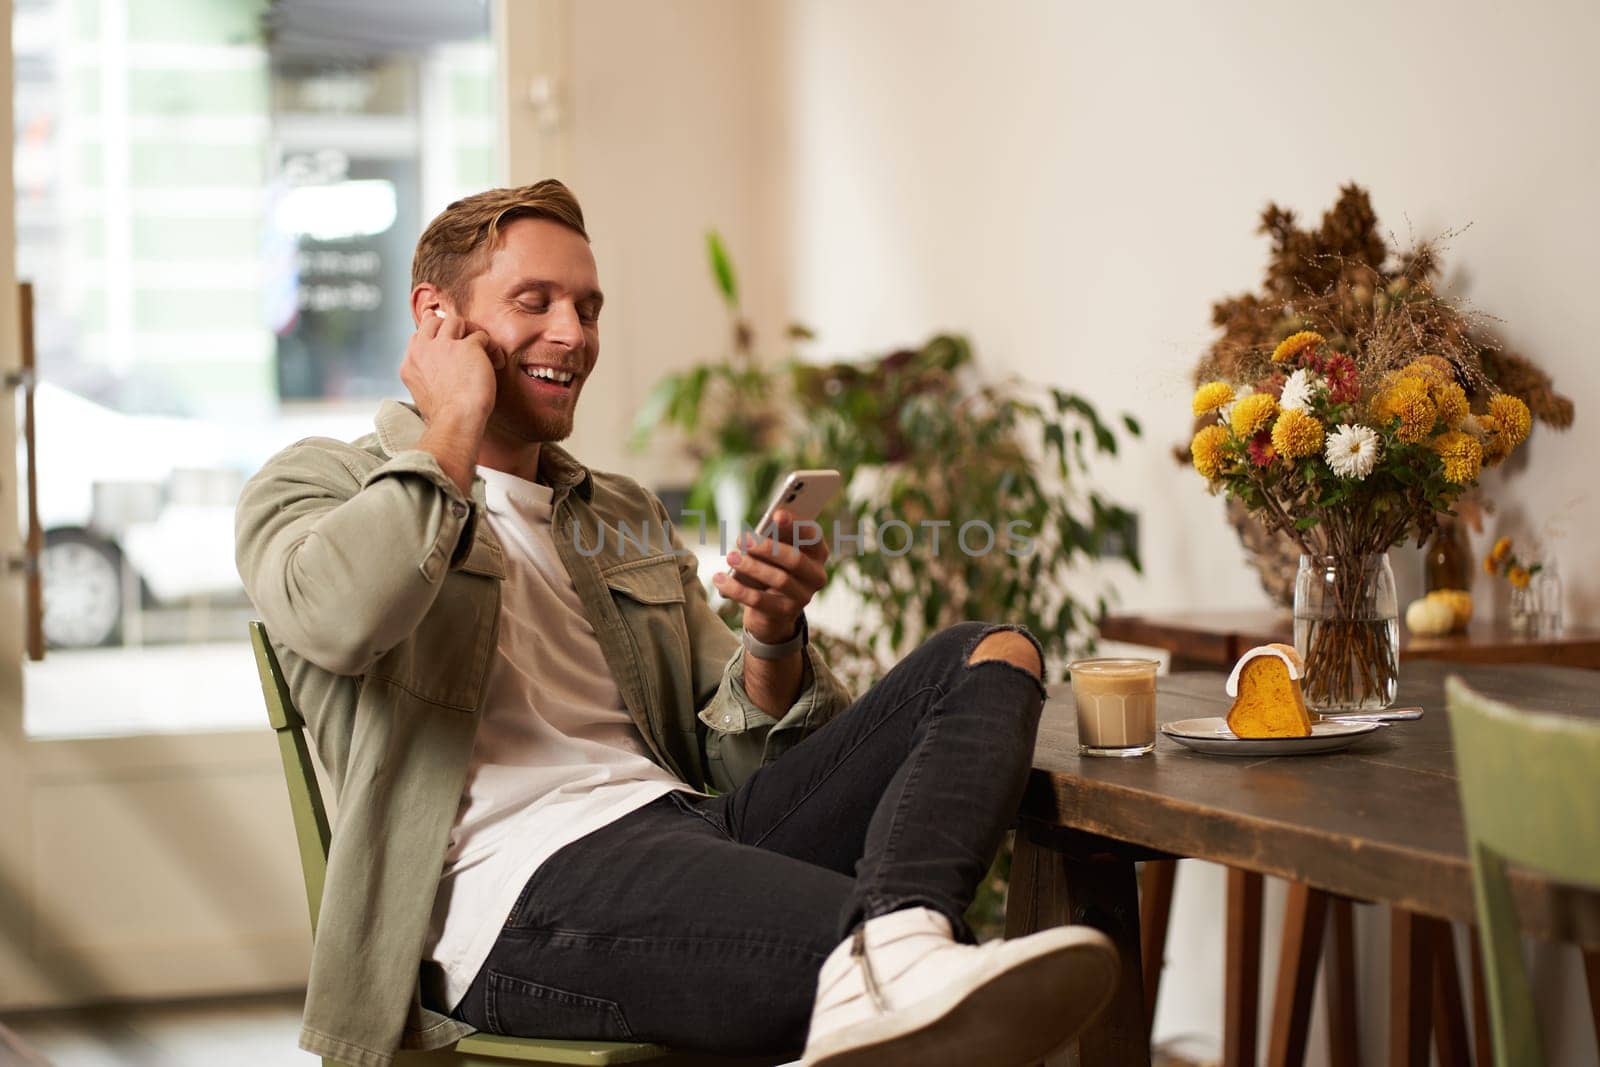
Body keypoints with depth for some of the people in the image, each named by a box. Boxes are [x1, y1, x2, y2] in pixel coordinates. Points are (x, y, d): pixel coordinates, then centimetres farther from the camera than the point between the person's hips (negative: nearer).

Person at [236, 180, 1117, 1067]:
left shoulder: (625, 518, 30)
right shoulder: (322, 481, 13)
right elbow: (333, 613, -15)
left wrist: (772, 638, 1)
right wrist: (455, 426, 0)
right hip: (528, 888, -7)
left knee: (990, 658, -12)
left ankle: (886, 958, -41)